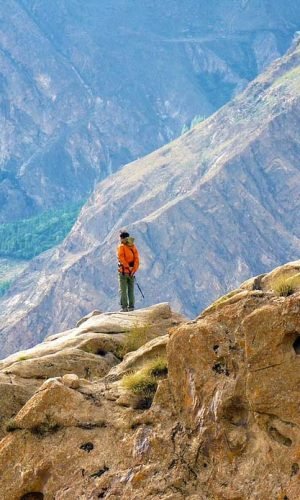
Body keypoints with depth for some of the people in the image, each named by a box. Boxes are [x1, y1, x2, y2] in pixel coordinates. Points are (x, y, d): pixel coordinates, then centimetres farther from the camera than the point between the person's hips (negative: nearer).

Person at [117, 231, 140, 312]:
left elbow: (121, 258, -17)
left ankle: (124, 307, -7)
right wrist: (133, 270, -2)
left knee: (123, 290, -1)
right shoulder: (133, 247, 9)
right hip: (132, 272, 5)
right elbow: (137, 259, 2)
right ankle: (131, 307, 9)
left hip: (124, 271, -5)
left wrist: (128, 267, -16)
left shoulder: (121, 247, -6)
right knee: (131, 290, 11)